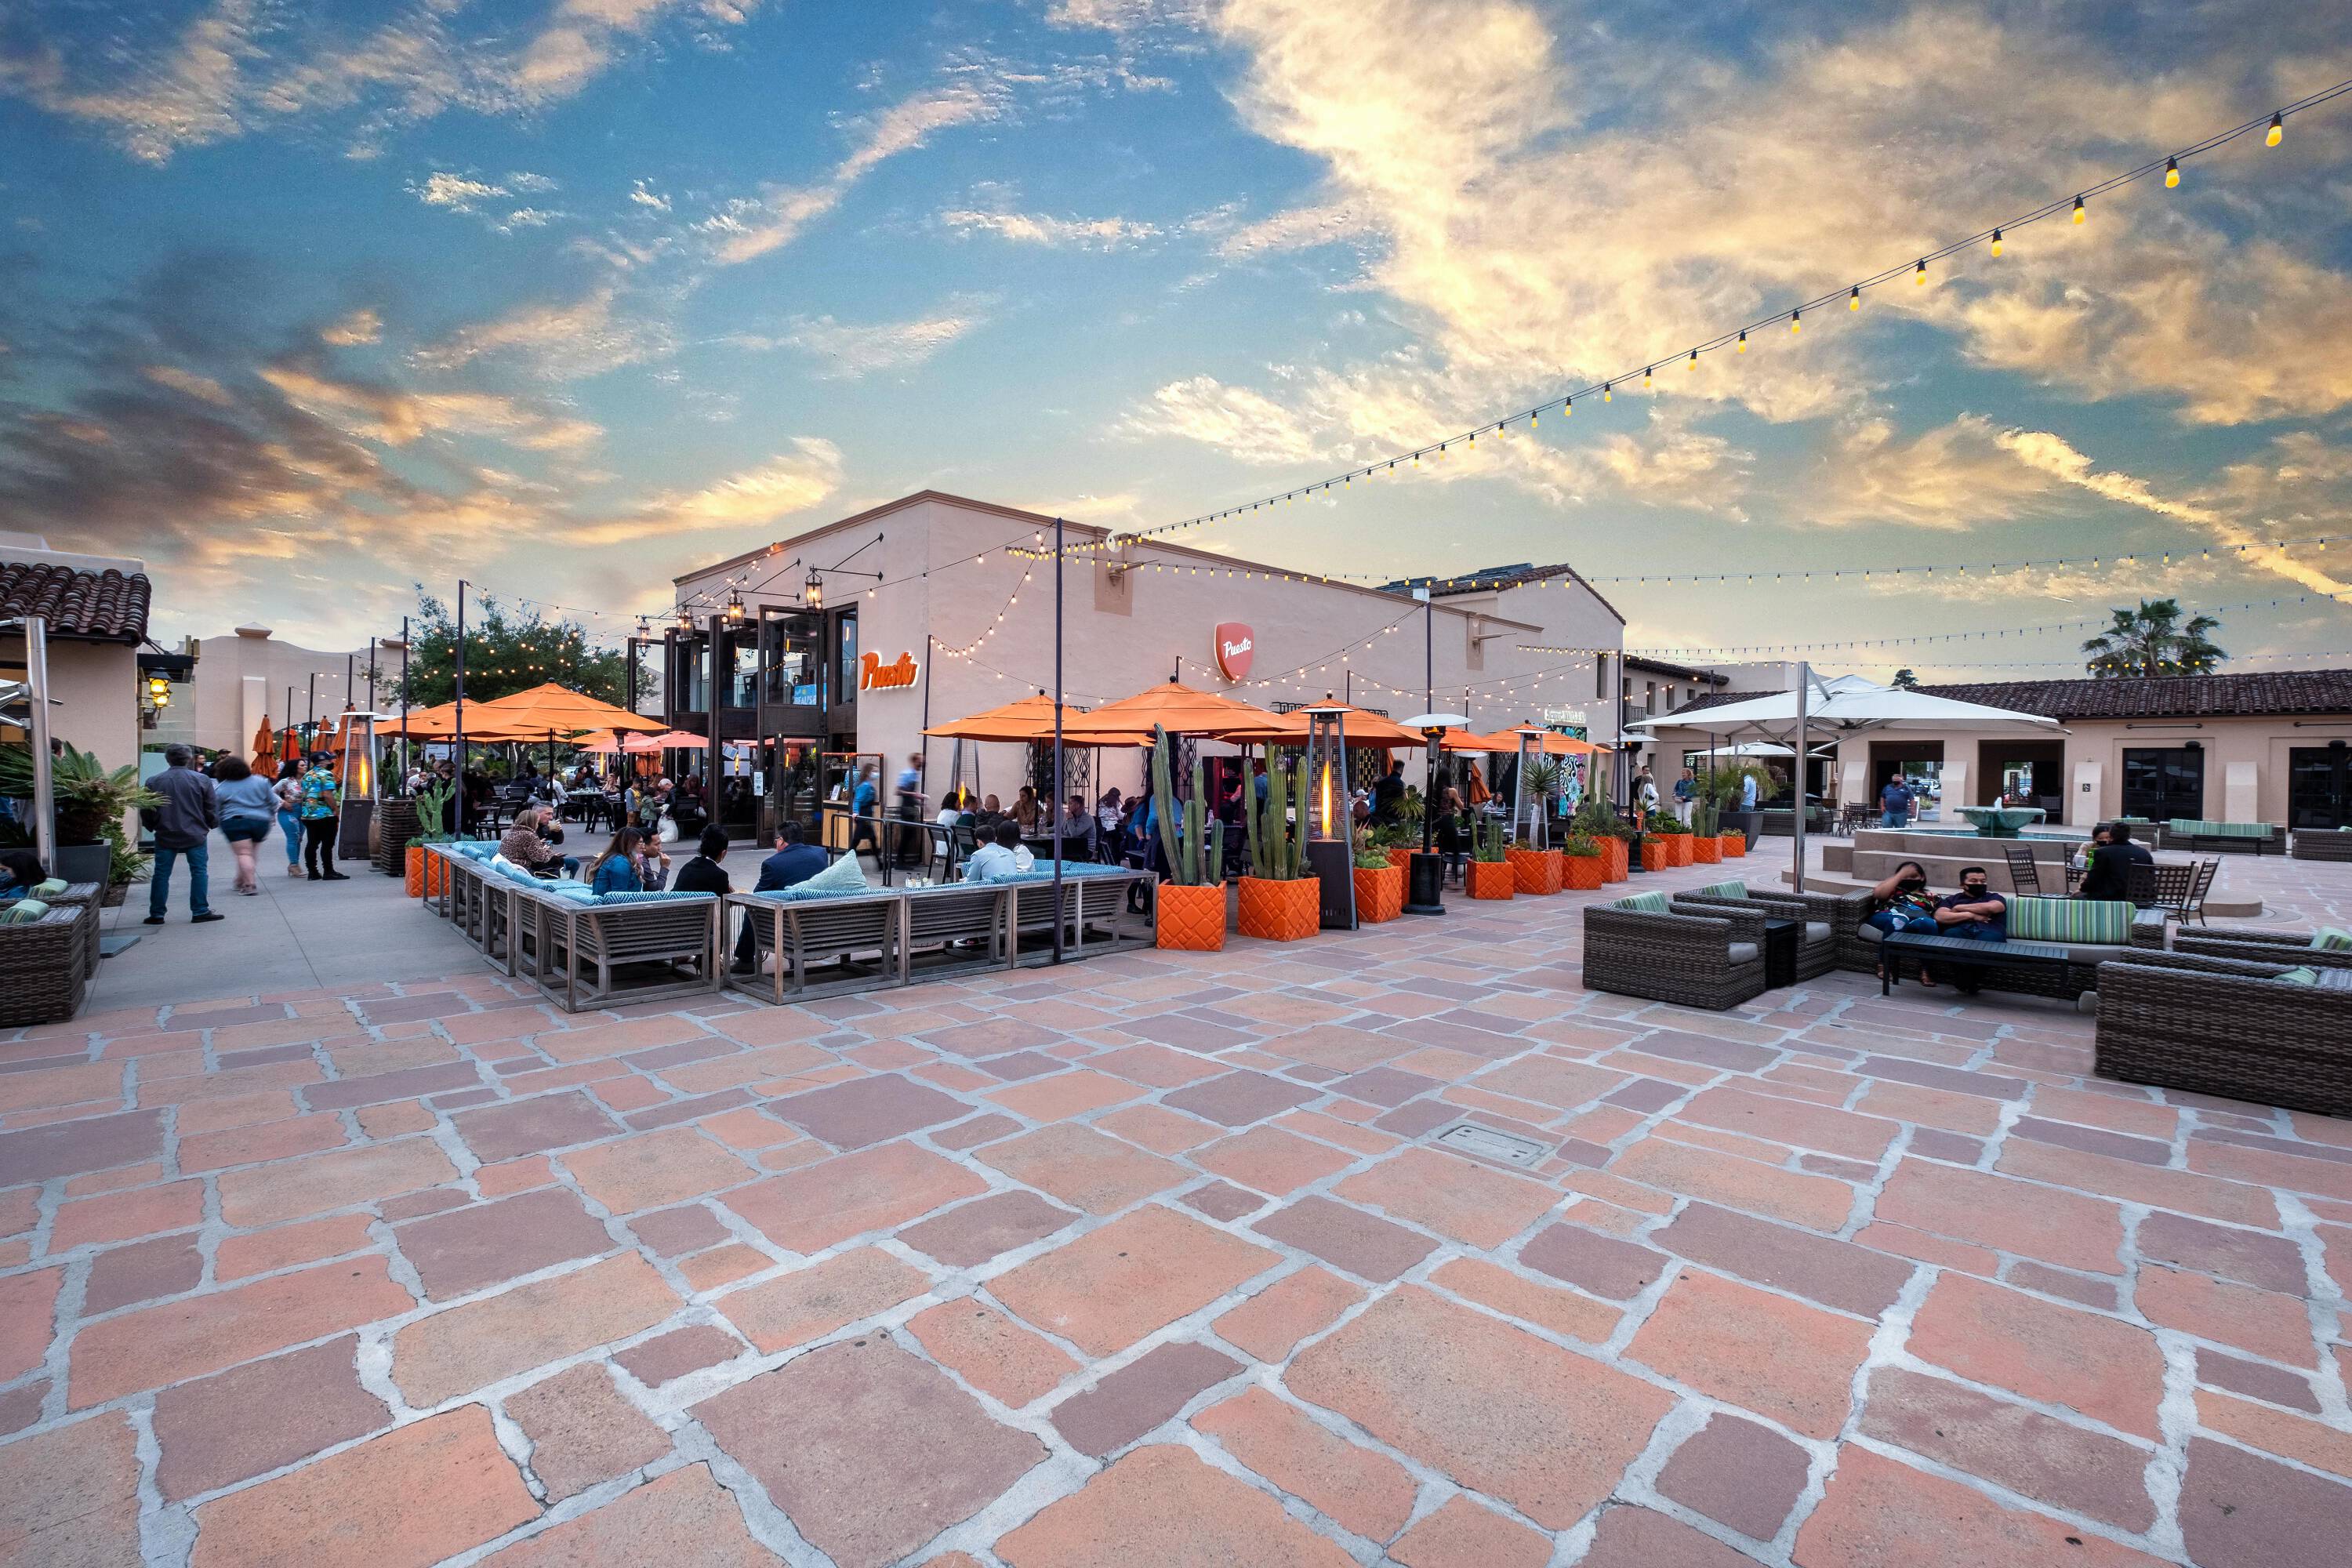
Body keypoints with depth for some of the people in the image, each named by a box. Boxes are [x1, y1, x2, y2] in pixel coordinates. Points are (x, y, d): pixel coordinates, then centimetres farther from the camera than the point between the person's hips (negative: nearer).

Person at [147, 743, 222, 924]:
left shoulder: (155, 781, -1)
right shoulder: (202, 780, -6)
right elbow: (212, 809, -1)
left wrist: (154, 827, 23)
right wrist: (212, 825, 17)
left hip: (165, 836, 2)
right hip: (195, 835, -2)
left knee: (162, 874, 9)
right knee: (199, 872, 3)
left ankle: (156, 914, 14)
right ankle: (200, 911, 2)